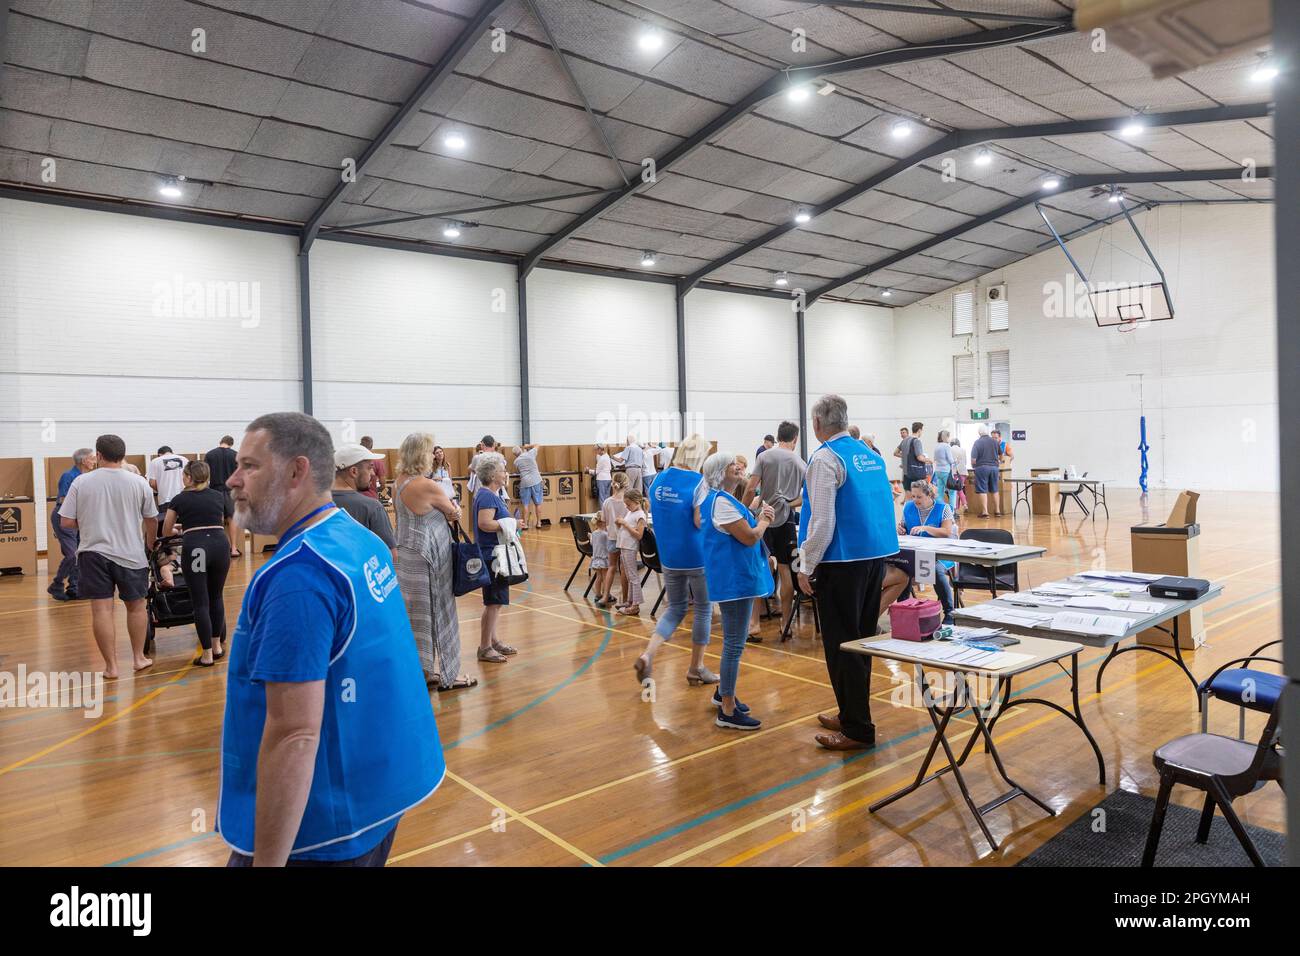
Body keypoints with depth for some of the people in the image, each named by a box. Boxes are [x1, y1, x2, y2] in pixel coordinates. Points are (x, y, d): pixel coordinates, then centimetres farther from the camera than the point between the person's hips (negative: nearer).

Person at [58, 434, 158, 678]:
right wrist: (150, 543, 26)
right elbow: (151, 519, 8)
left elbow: (67, 522, -4)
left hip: (94, 553, 0)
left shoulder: (81, 482, -4)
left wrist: (88, 526, 17)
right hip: (131, 554, 1)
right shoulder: (138, 482, -2)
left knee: (101, 610, 3)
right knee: (136, 605, 15)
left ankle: (111, 665, 6)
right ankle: (139, 658, 23)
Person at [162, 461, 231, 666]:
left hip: (194, 547, -3)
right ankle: (217, 646, 25)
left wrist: (179, 530, 43)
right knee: (216, 597, 18)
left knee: (200, 602, 3)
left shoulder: (179, 499, 11)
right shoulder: (218, 496, 17)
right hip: (220, 544, 3)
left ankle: (207, 655, 6)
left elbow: (166, 532, 22)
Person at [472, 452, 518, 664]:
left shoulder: (492, 494, 14)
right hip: (491, 555, -11)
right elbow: (485, 523, -28)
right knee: (494, 602, -5)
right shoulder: (486, 496, -17)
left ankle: (492, 641, 29)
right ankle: (484, 648, 3)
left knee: (496, 602, 18)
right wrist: (509, 524, -19)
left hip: (495, 555, 11)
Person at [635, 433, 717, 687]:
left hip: (668, 556, 6)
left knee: (675, 608, 17)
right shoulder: (699, 482, -16)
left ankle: (647, 655, -2)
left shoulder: (659, 479, 4)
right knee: (703, 610, 12)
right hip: (697, 556, -6)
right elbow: (701, 521, -20)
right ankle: (696, 668, 20)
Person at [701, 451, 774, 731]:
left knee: (734, 639, 21)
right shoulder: (722, 502, -19)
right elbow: (750, 538, -20)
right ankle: (728, 711, 0)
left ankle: (723, 692, 34)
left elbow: (743, 530, 20)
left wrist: (758, 518, 2)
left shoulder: (721, 499, 15)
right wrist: (763, 522, -1)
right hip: (734, 579, -11)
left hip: (736, 577, 11)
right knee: (734, 643, -6)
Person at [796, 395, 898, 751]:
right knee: (862, 638, 17)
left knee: (841, 644, 1)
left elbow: (822, 521, -18)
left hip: (842, 561, -8)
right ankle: (852, 714, 31)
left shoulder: (825, 459, -14)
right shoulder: (872, 455, 11)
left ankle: (857, 730, 9)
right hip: (876, 554, 8)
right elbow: (884, 505, 17)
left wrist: (806, 567, -10)